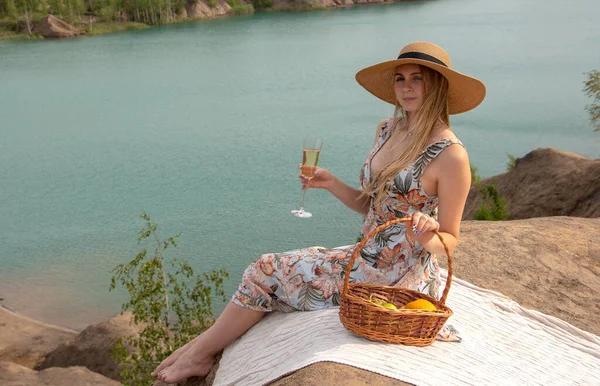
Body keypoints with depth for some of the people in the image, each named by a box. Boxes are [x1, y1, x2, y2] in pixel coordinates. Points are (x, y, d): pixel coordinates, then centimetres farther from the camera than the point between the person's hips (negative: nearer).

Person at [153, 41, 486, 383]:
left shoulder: (450, 155, -17)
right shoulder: (387, 131, 5)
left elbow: (450, 239, -9)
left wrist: (427, 239, -31)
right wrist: (331, 183, -4)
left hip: (401, 278, -7)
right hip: (368, 258, 7)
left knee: (272, 271, -8)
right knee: (271, 268, -1)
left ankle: (201, 352, 10)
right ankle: (203, 348, 6)